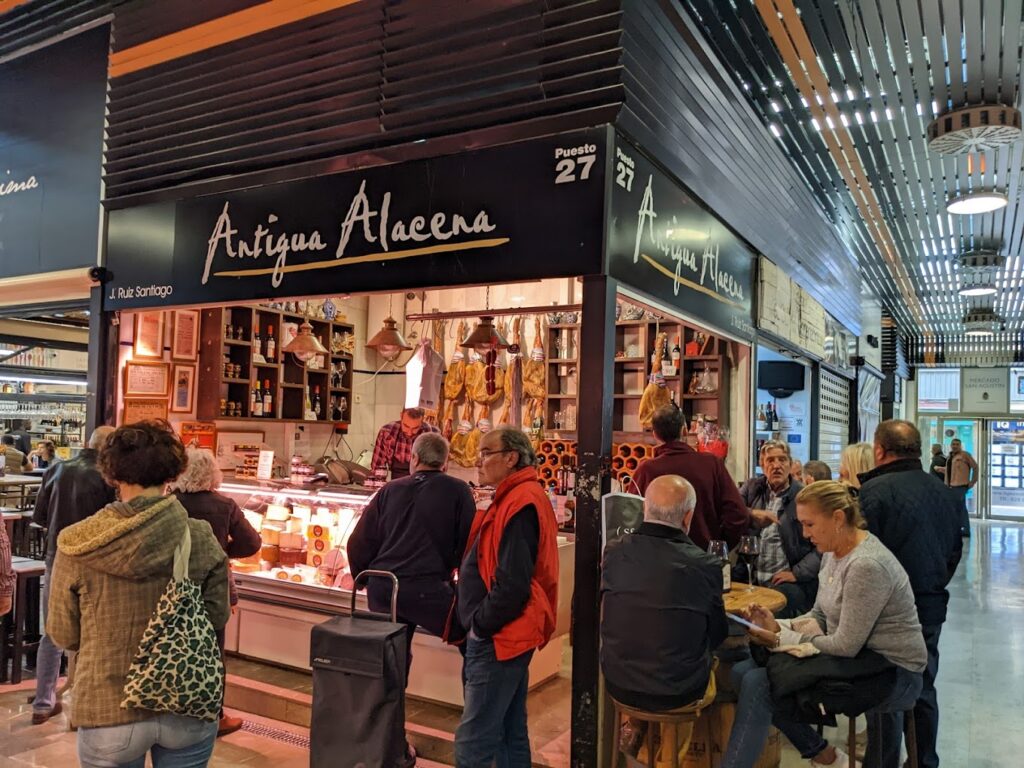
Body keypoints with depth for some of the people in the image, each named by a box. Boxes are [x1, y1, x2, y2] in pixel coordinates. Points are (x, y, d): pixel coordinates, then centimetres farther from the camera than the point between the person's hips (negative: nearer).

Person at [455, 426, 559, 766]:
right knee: (510, 735, 18)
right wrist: (480, 622, 13)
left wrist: (481, 623, -13)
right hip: (505, 636, 10)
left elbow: (512, 583, -25)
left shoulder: (521, 503, -19)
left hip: (499, 637, -10)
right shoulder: (517, 498, 13)